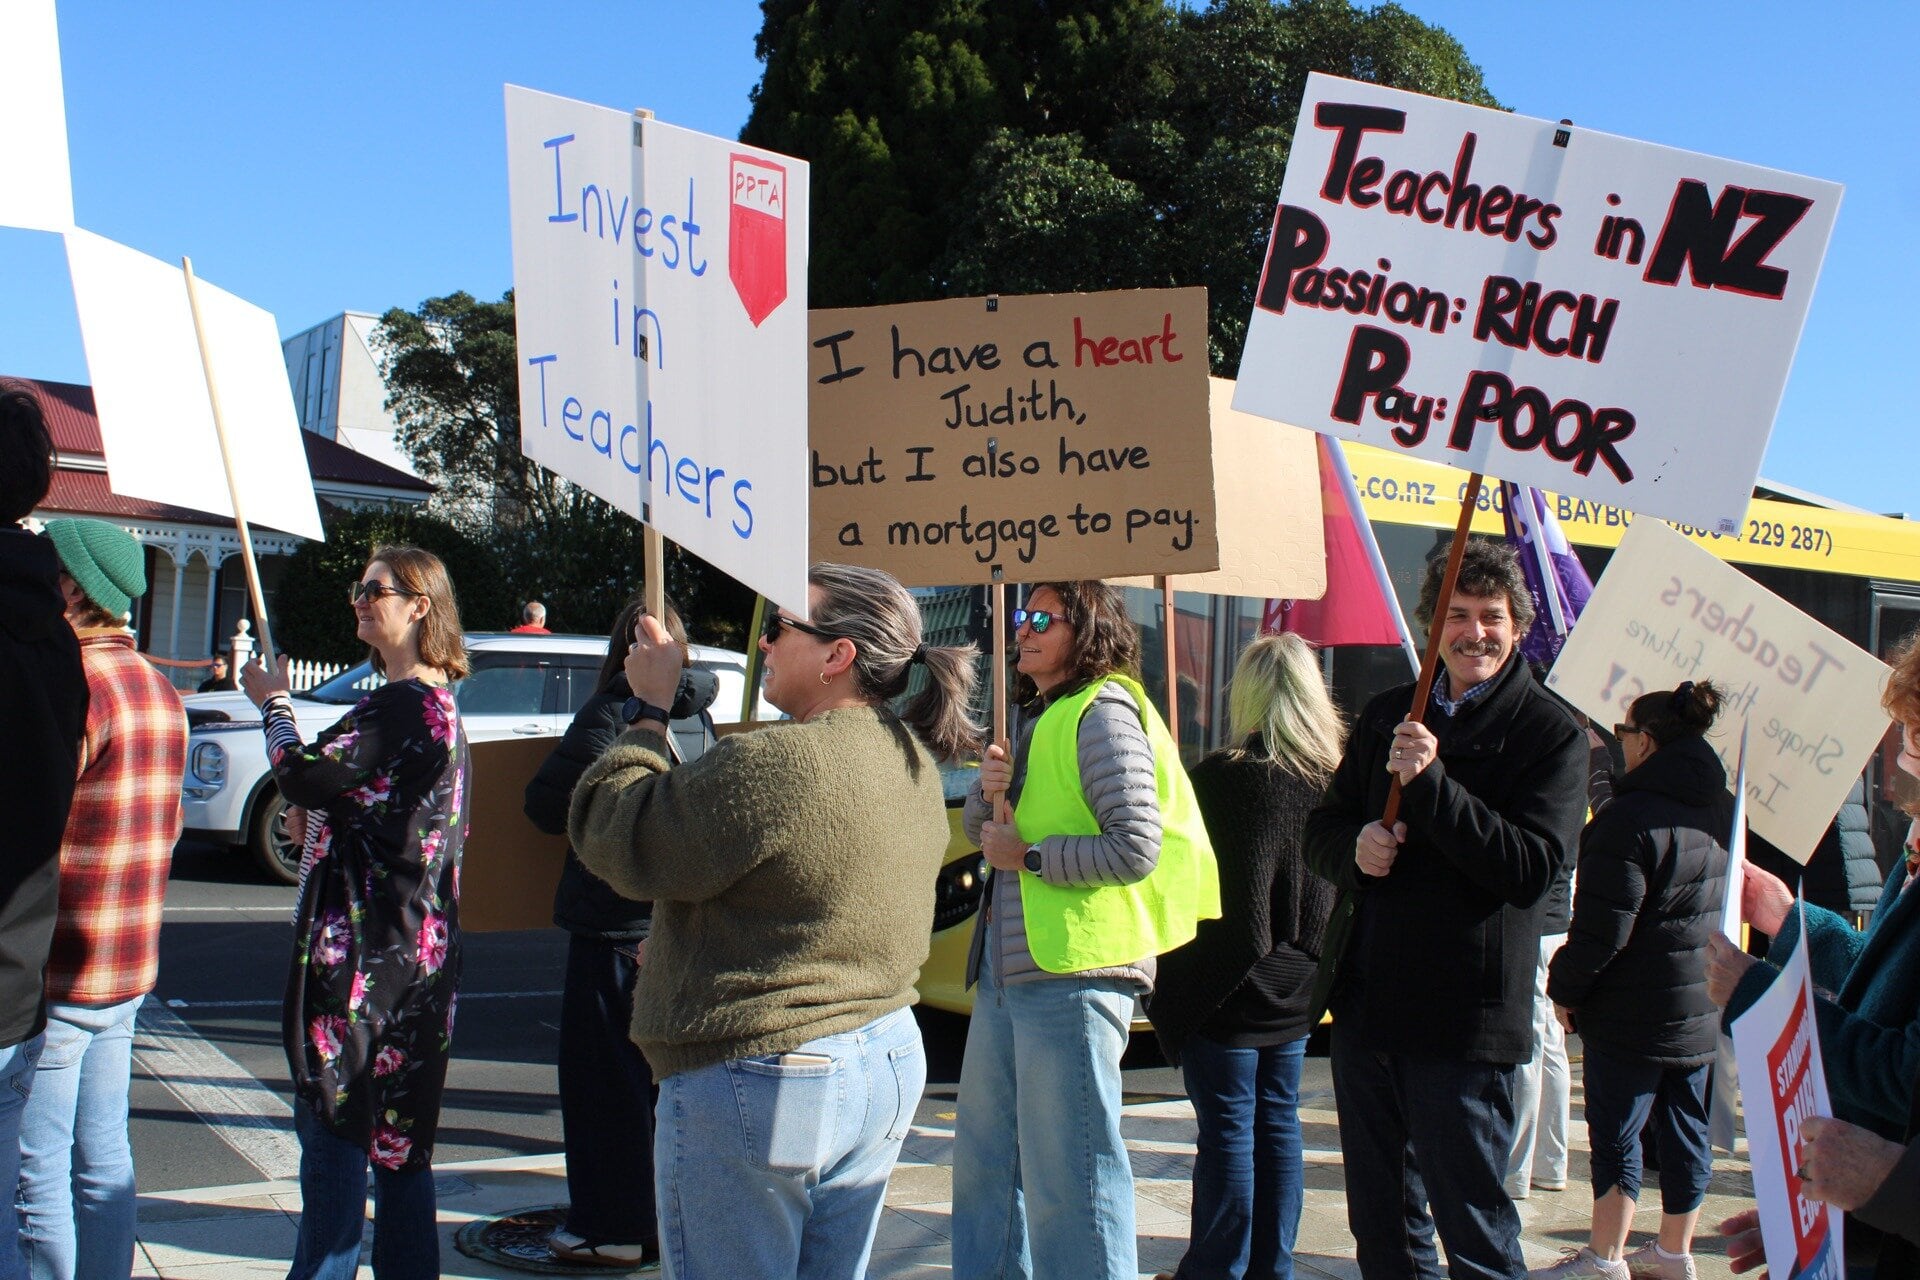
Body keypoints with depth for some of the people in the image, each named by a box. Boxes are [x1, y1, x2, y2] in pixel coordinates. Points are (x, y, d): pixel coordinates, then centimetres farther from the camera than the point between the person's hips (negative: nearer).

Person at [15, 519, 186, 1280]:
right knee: (103, 1157, 15)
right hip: (129, 972, 9)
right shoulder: (158, 688, 11)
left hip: (55, 974, -9)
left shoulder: (77, 684, -18)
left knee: (38, 1174, 0)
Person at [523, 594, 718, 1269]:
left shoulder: (608, 714, -14)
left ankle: (614, 1226, 8)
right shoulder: (696, 717, 4)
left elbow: (546, 804, -10)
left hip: (615, 920, -7)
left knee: (603, 1073, 3)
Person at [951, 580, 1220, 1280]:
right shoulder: (1037, 717, 19)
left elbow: (1136, 848, -18)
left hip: (1072, 967, -10)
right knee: (983, 1157, 18)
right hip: (1007, 963, 10)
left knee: (1068, 1170, -5)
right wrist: (990, 791, 0)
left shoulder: (1102, 712, -10)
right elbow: (982, 829, 21)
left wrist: (1030, 855, -11)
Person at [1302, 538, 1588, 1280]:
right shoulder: (1388, 717, 12)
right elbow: (1322, 828, 17)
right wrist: (1354, 846, -7)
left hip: (1464, 1019, -6)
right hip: (1365, 999, 6)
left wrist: (1430, 781, -24)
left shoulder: (1551, 734, -5)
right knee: (1380, 1219, 16)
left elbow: (1529, 867, -16)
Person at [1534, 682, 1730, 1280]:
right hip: (1702, 1006, 8)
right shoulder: (1714, 809, 7)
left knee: (1615, 1133, 2)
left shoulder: (1631, 818, -21)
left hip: (1634, 1012, -8)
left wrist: (1565, 988, -8)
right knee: (1686, 1129, 14)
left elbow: (1602, 928, -21)